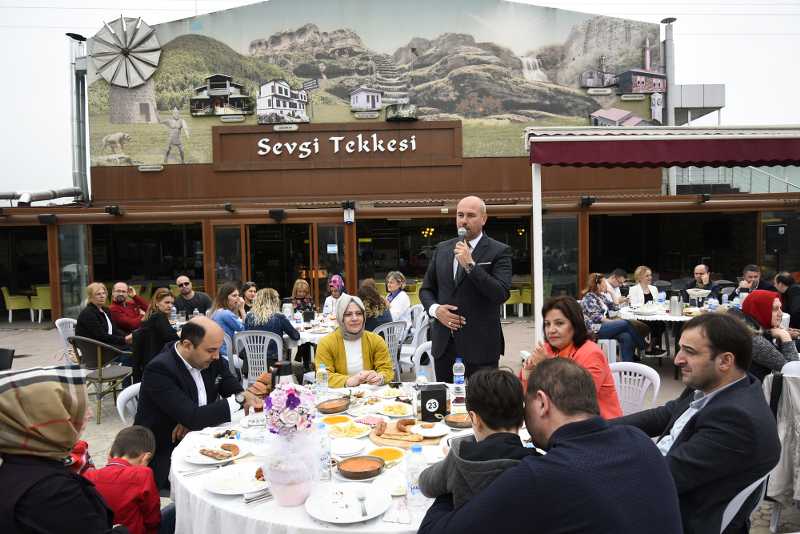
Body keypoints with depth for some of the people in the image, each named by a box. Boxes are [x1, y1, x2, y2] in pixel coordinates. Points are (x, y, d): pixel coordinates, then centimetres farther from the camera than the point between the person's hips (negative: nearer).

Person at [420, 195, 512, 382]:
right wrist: (435, 309, -4)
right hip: (444, 344, 4)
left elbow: (502, 294, -15)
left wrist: (470, 265, -21)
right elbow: (426, 289, 16)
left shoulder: (499, 251, -3)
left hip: (480, 346, -4)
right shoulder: (442, 249, 11)